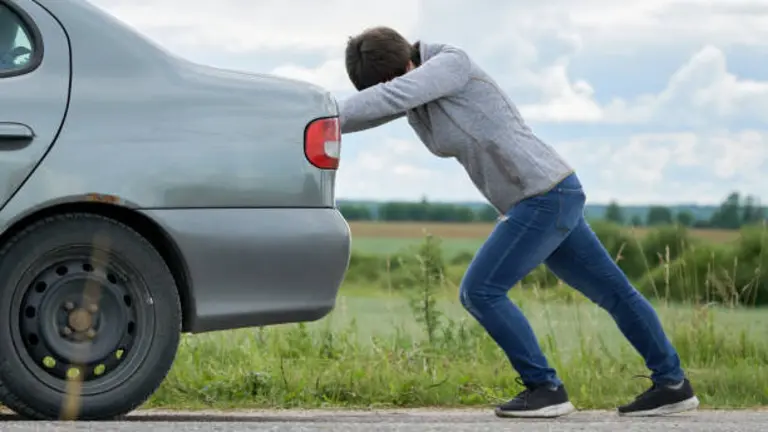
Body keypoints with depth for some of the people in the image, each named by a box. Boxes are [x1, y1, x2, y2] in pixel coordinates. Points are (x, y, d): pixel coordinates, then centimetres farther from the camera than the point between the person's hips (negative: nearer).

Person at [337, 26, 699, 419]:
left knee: (480, 292, -11)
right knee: (612, 292, 15)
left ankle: (545, 388, -5)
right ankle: (672, 384, 23)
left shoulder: (452, 63, -16)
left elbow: (391, 97, -29)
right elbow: (359, 111, 7)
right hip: (547, 198, 10)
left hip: (545, 194, -10)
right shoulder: (410, 92, 9)